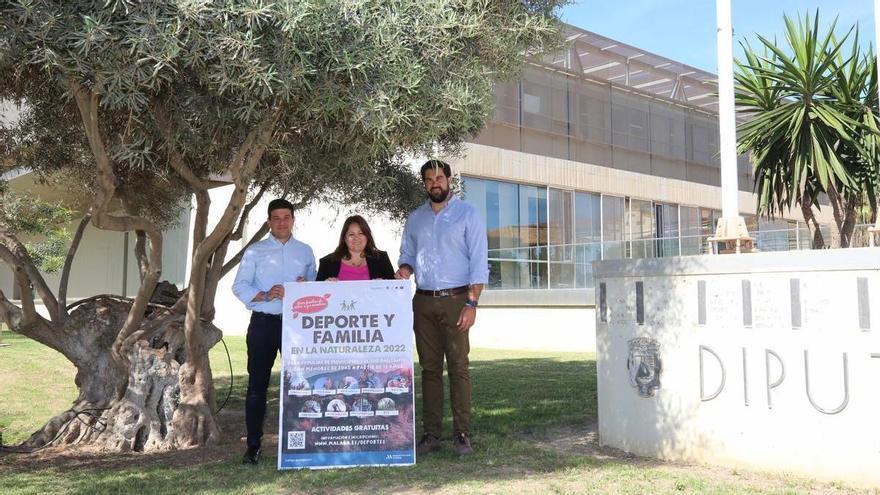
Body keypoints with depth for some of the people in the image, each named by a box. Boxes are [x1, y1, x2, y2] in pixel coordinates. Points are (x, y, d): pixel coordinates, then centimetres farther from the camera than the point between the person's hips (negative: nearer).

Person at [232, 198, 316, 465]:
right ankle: (253, 445, 6)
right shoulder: (255, 251, 8)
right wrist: (265, 296, -14)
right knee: (257, 384, -1)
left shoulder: (305, 252, 14)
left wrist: (306, 287, -8)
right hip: (263, 323, -1)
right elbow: (239, 286, 1)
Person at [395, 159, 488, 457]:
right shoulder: (415, 219, 15)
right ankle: (431, 434, 10)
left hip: (455, 300, -4)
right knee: (429, 368, 5)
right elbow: (407, 254, 21)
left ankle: (462, 434, -2)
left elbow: (479, 262, -4)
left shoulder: (467, 215, 1)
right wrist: (404, 270, -4)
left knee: (458, 367, -6)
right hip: (423, 302, 4)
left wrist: (472, 303, -12)